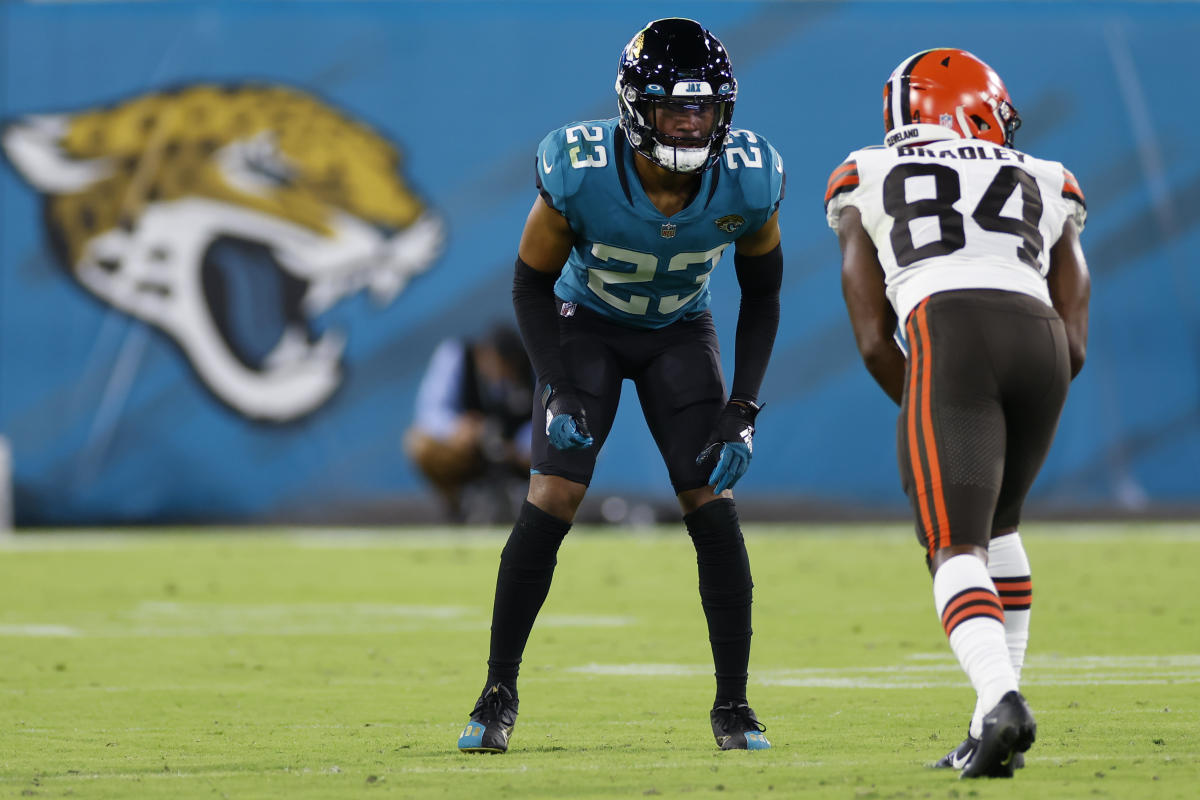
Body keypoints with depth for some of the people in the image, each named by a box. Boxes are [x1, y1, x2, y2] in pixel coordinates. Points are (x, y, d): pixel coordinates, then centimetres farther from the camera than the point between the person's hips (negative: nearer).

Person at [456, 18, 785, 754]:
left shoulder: (748, 184, -26)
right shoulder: (581, 175, -32)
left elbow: (763, 292, -7)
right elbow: (532, 283, -15)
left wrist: (743, 408, -14)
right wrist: (560, 390, -24)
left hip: (680, 333, 2)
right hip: (585, 326, -1)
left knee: (713, 506, -11)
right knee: (553, 499, -14)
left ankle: (734, 707, -1)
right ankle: (499, 695, -1)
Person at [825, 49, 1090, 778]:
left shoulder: (869, 184, 26)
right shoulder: (1046, 189, 30)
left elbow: (873, 339, 17)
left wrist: (928, 419, 31)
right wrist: (1017, 423, 32)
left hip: (949, 341, -3)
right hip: (1040, 344, 3)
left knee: (956, 551, -3)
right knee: (996, 525, 26)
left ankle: (1000, 700, -32)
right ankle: (998, 727, 16)